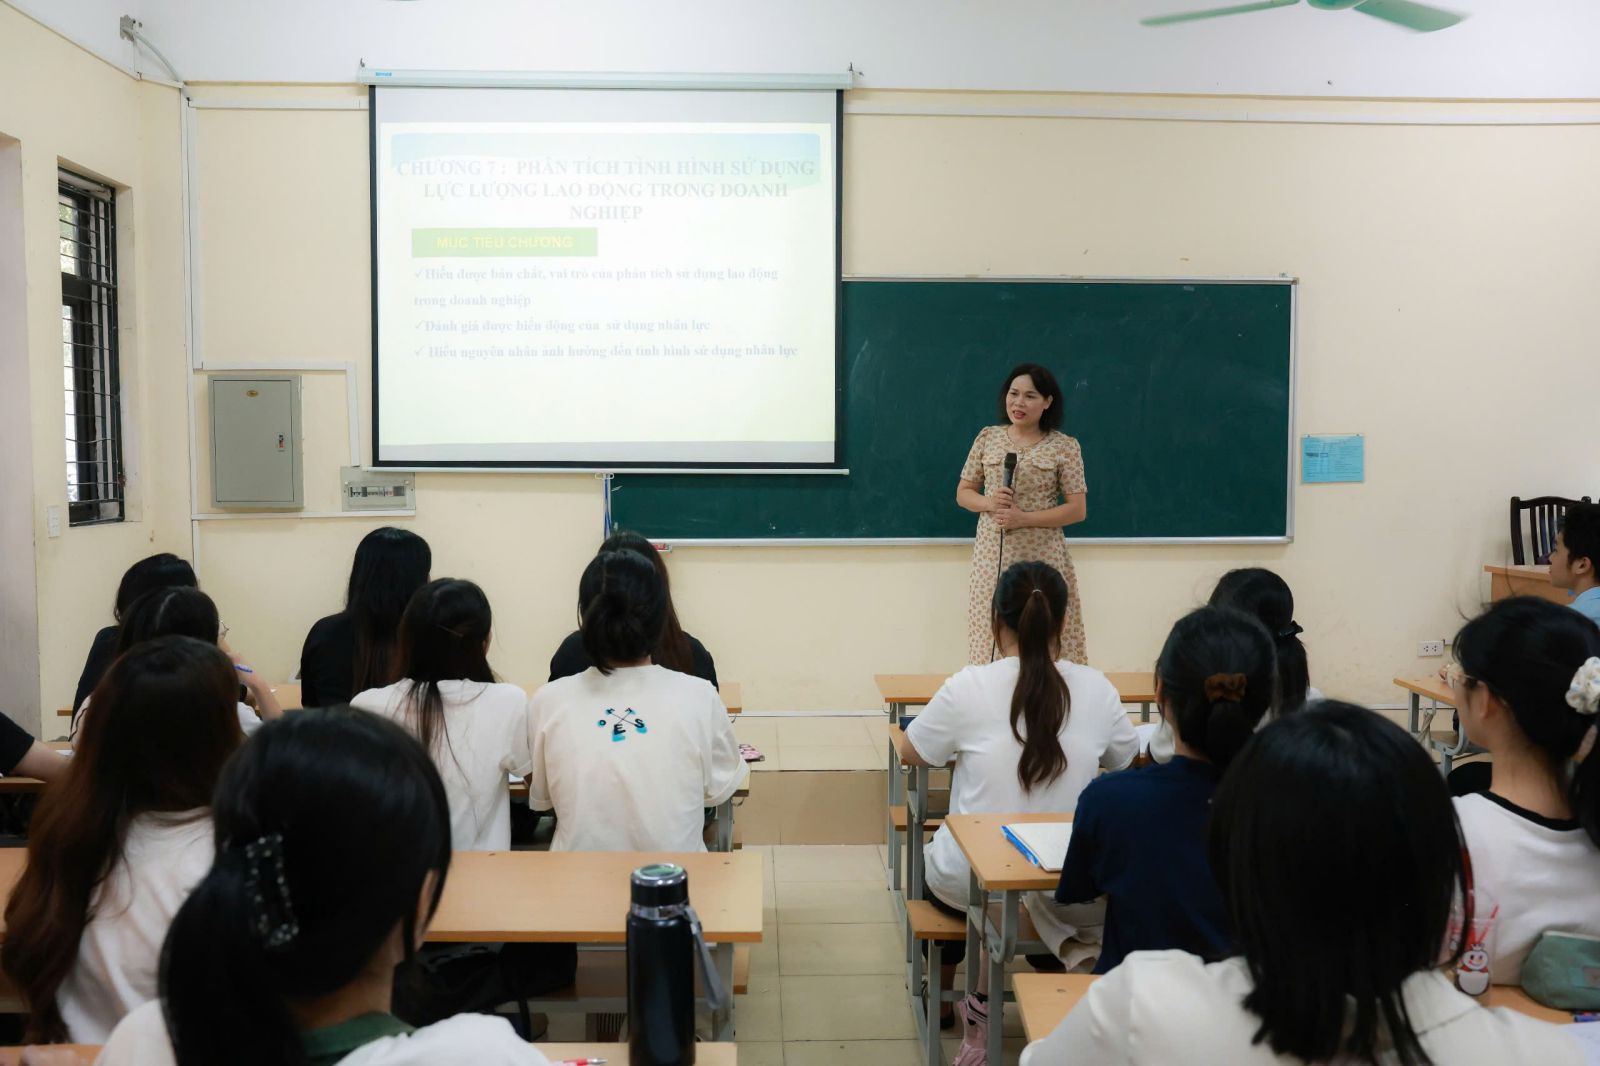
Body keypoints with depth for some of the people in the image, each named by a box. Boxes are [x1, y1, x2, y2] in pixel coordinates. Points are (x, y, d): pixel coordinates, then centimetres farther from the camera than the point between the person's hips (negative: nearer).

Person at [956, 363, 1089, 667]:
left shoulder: (1065, 447, -1)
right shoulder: (987, 438, 8)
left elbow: (1078, 509, -4)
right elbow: (963, 492, 12)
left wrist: (1025, 518, -15)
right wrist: (988, 502, -10)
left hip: (1042, 558, -2)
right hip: (992, 556, 2)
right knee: (991, 641, 2)